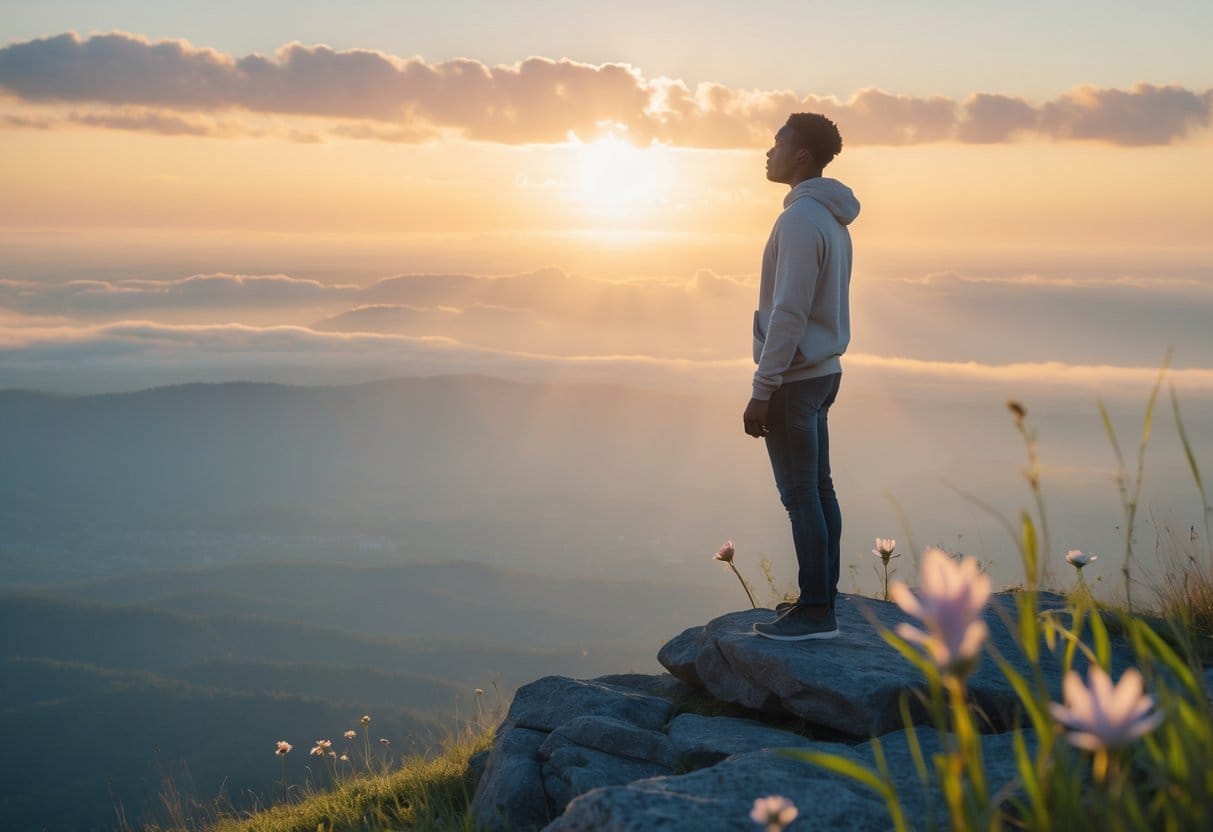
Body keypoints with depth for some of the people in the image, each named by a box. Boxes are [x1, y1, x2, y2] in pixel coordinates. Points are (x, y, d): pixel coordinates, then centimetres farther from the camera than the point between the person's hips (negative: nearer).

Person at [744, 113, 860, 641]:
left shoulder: (800, 220, -18)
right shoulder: (830, 219, 12)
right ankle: (823, 597, 20)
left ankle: (815, 611, -1)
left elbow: (789, 314, -21)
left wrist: (762, 390, -19)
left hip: (794, 379, -10)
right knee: (819, 490, 13)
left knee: (800, 496, -5)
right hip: (822, 372, 10)